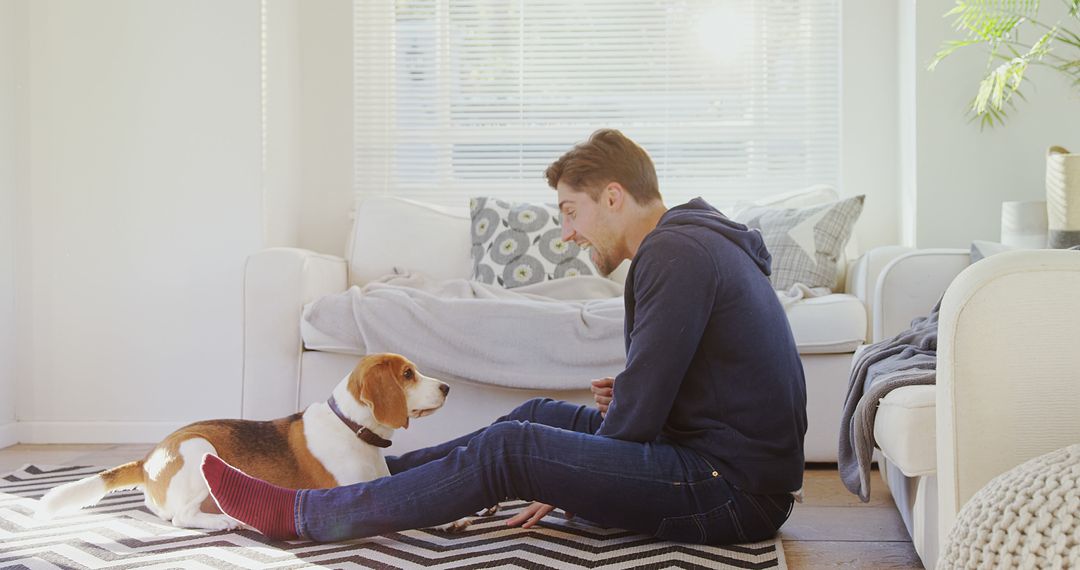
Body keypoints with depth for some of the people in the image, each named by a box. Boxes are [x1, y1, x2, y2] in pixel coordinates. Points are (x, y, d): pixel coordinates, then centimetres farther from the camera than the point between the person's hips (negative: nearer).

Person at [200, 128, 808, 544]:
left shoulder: (674, 252, -17)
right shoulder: (697, 241, 16)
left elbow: (640, 411, -19)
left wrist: (566, 482, -4)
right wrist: (625, 401, 4)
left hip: (731, 494, -10)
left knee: (509, 449, -14)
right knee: (542, 414, 16)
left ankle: (298, 513, -5)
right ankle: (372, 473, 25)